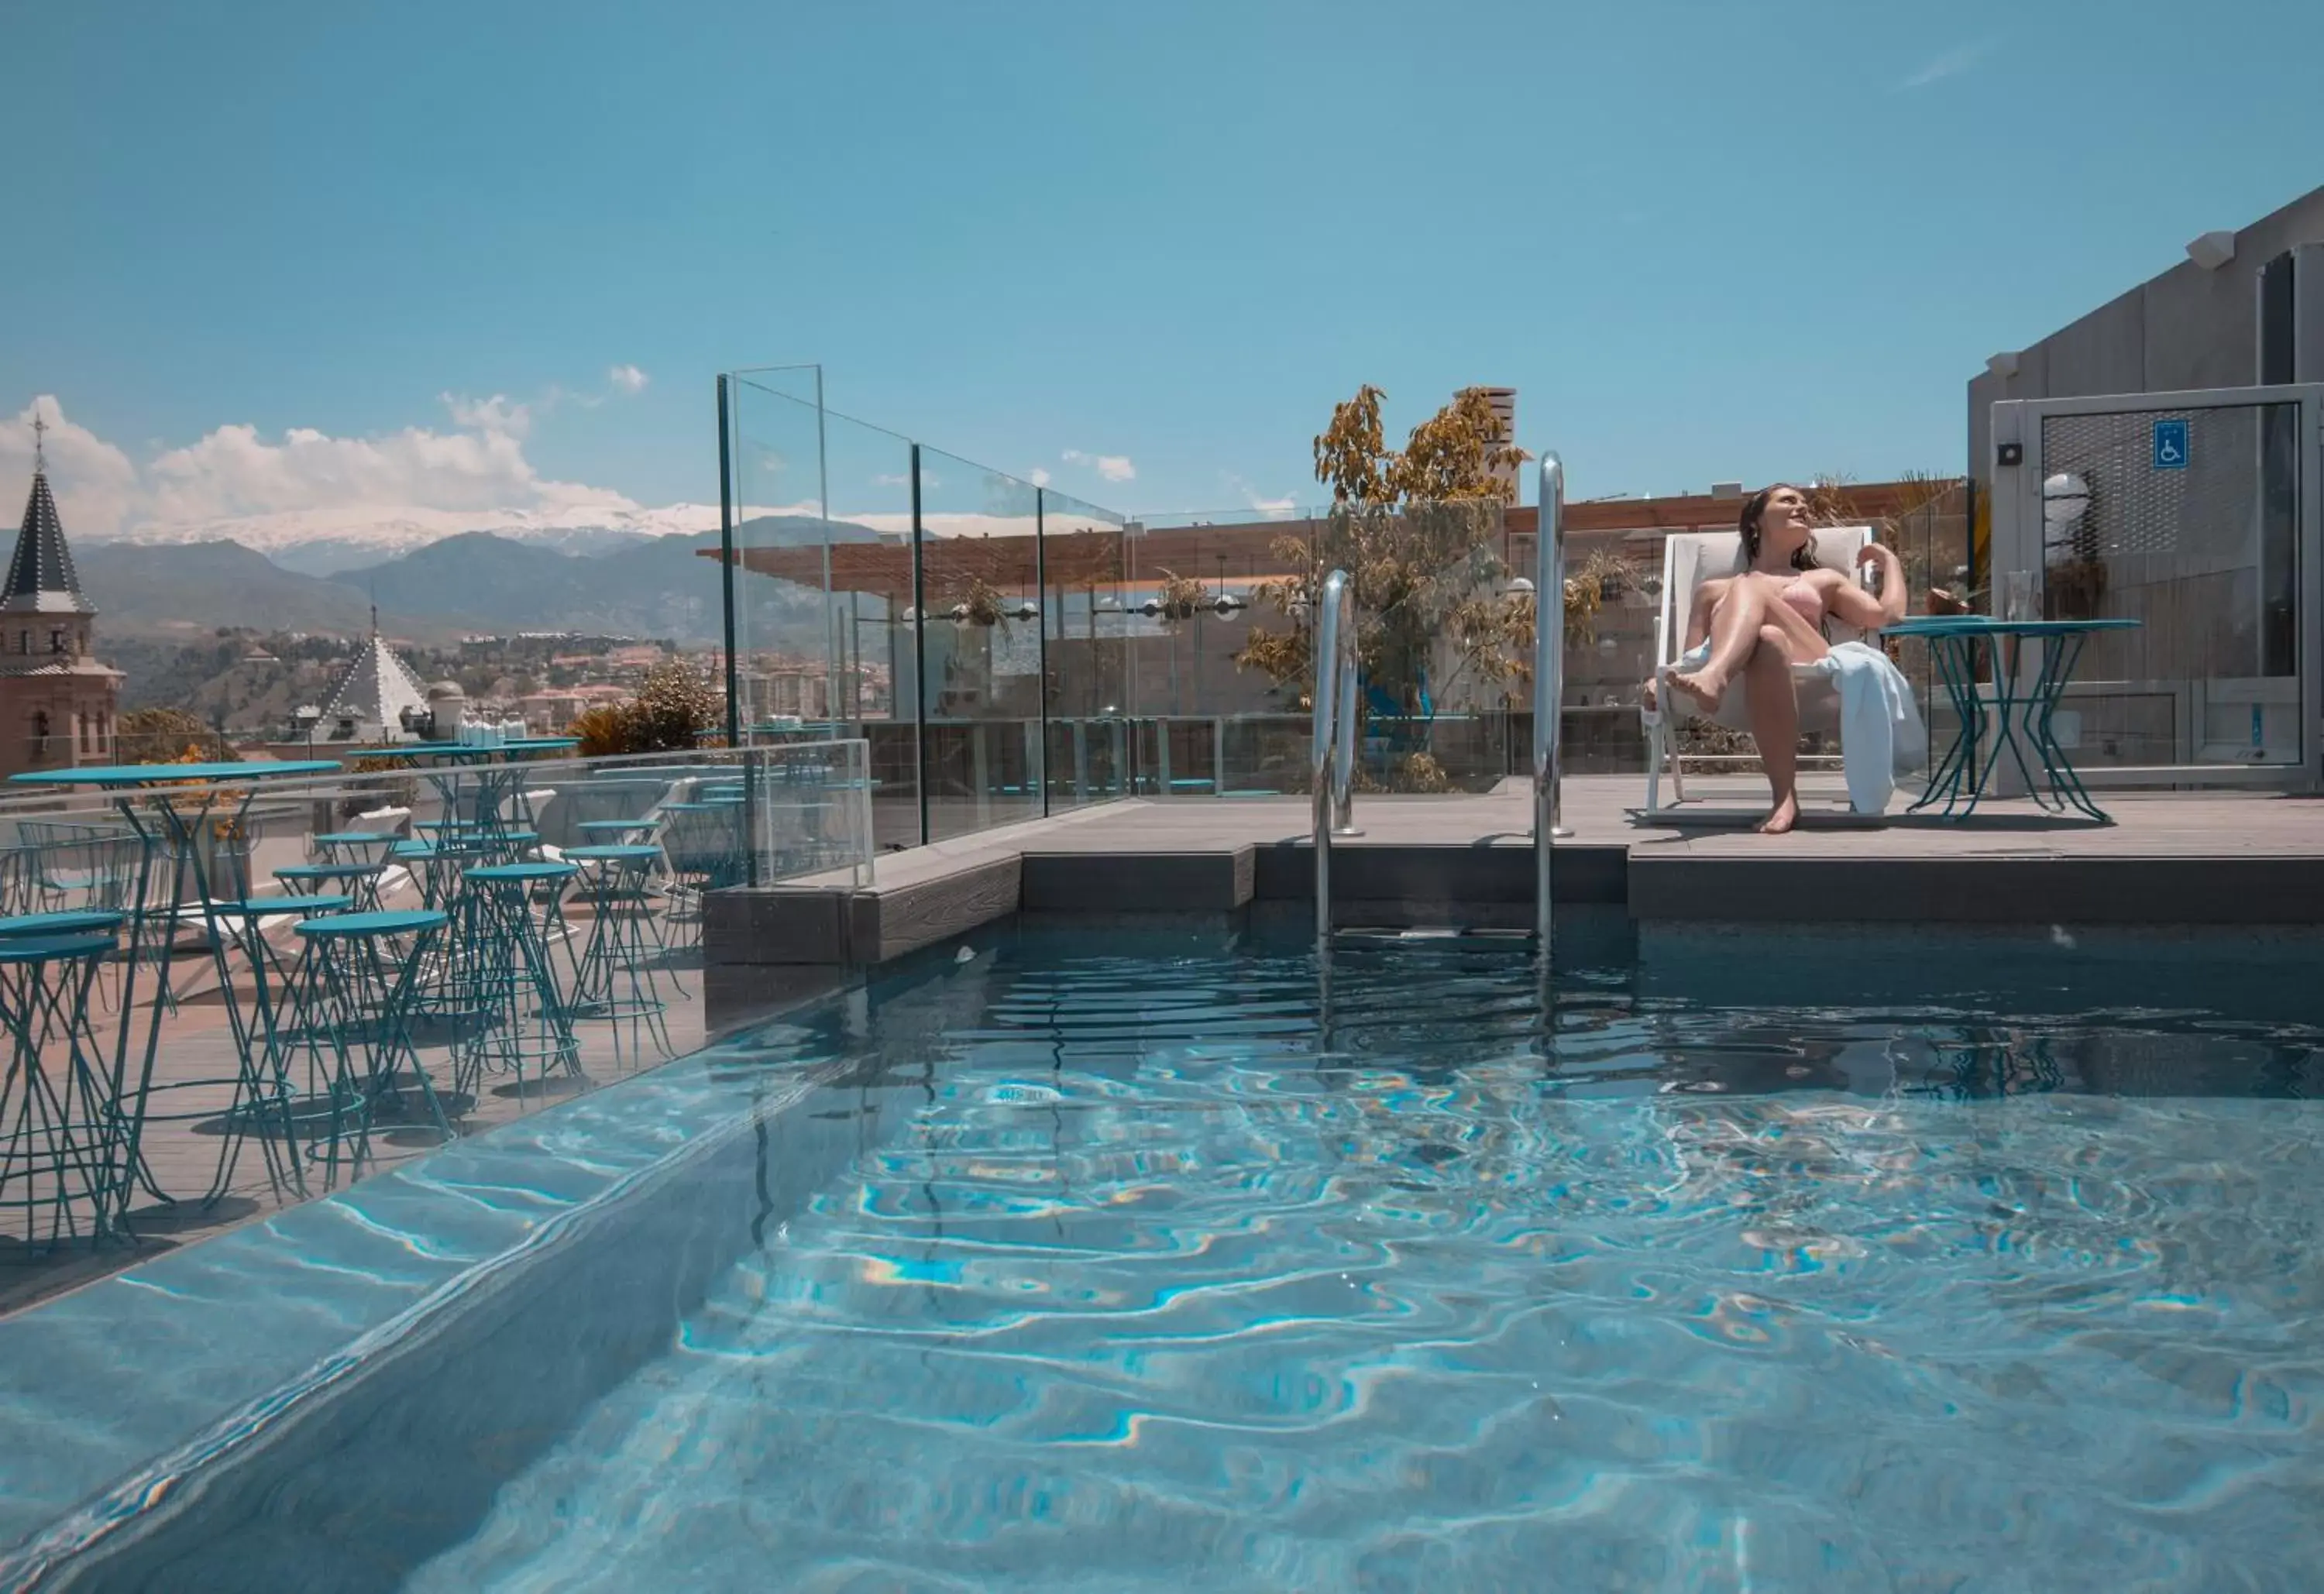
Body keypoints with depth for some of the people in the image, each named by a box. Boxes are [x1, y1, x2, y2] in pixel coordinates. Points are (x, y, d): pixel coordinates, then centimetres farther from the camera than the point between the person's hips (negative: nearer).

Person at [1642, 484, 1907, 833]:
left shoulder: (1824, 580, 36)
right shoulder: (1714, 590, 34)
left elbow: (1889, 615, 19)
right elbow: (1690, 660, 23)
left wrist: (1889, 559, 34)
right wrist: (1662, 679, 0)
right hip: (1732, 668, 0)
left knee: (1749, 589, -28)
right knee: (1767, 639, -36)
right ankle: (1785, 796, -50)